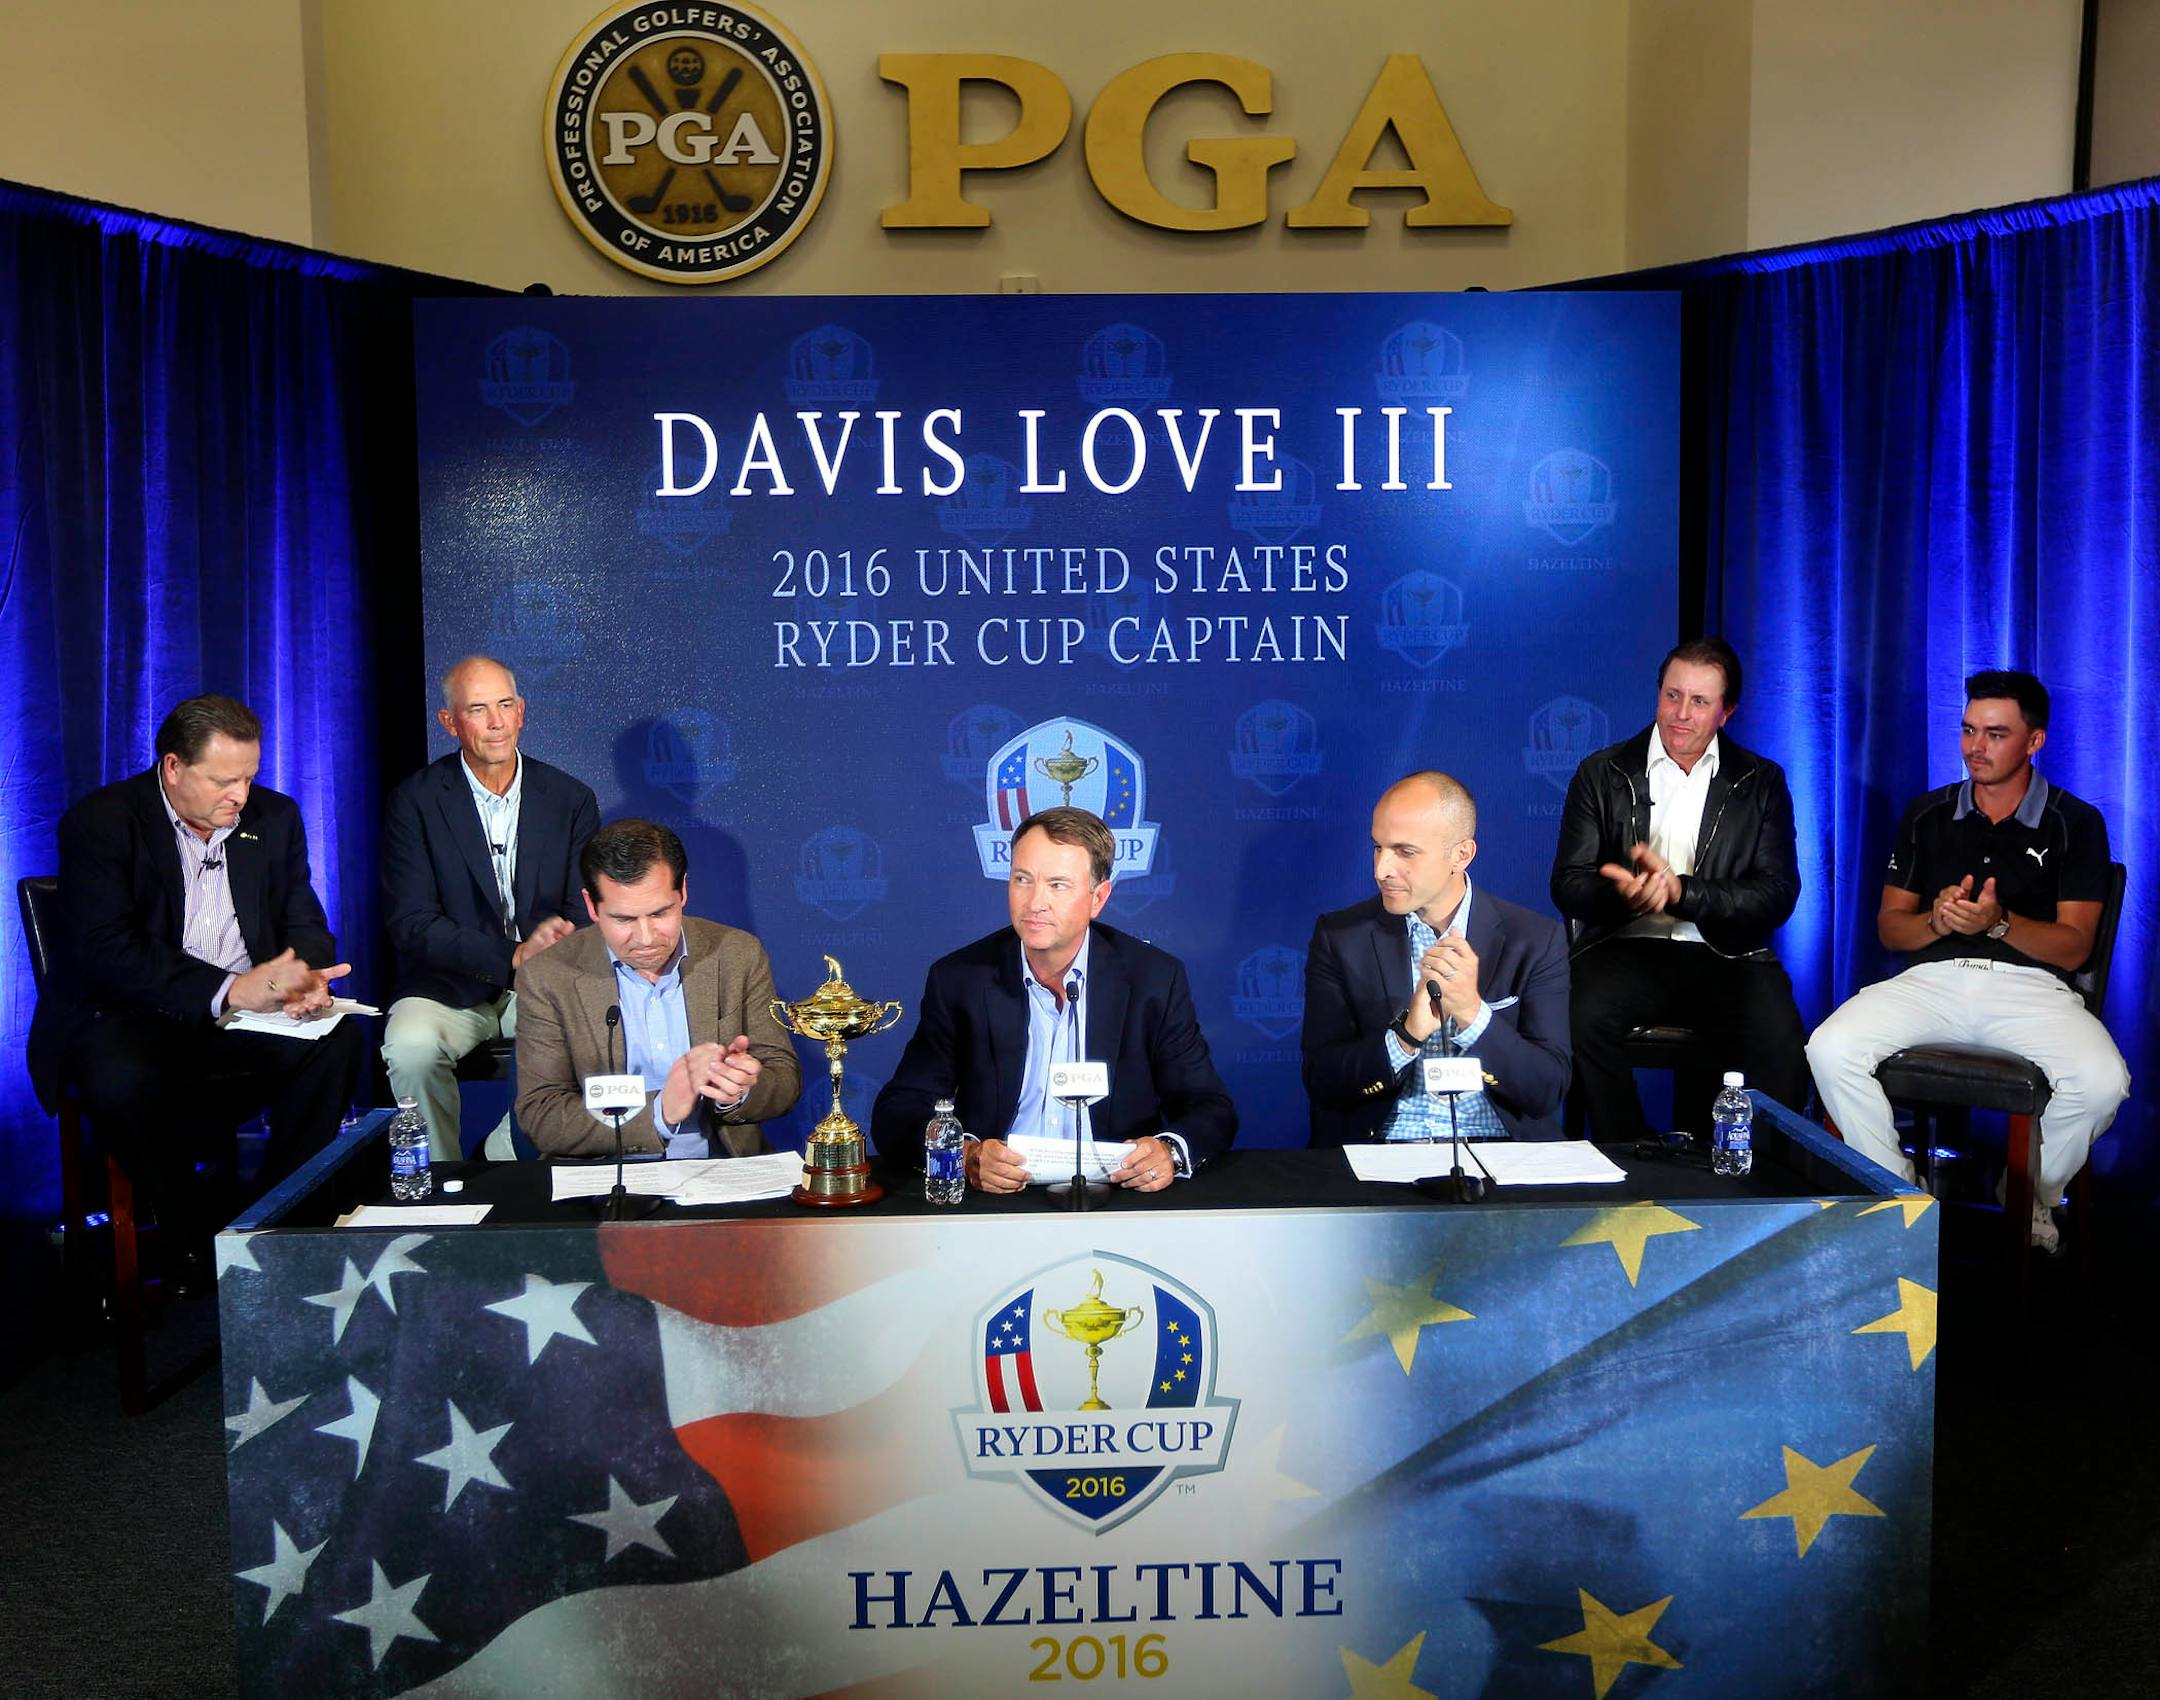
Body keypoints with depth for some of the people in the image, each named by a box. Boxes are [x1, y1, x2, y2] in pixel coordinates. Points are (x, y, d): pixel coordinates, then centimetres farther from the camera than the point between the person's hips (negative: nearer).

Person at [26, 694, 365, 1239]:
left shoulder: (275, 816, 8)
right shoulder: (100, 822, -7)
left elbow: (306, 924, 9)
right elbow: (105, 949, -18)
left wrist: (305, 978, -17)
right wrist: (229, 990, -29)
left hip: (250, 1014, 4)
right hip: (129, 1016, -4)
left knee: (340, 1041, -25)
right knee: (121, 1080, -36)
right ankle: (200, 1240, -15)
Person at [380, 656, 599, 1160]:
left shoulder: (572, 800, 7)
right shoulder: (415, 802, -1)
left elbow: (585, 913, 6)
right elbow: (412, 925, -9)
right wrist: (513, 957, -23)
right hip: (448, 986, -1)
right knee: (411, 1047, -32)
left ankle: (505, 1165, -9)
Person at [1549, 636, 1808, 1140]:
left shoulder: (1762, 782, 11)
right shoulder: (1601, 773, 11)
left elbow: (1778, 895, 0)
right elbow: (1568, 885, 4)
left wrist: (1681, 891, -16)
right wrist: (1622, 894, -20)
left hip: (1725, 957, 0)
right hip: (1627, 949, 0)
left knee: (1780, 1039, -31)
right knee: (1582, 1017, -32)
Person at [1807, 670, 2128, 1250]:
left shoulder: (2075, 824, 9)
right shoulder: (1927, 815, 16)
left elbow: (2074, 946, 2)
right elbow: (1889, 926, 15)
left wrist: (1997, 922, -17)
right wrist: (1938, 920, -8)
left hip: (2030, 982, -2)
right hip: (1931, 977, 2)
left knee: (2102, 1081, -32)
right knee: (1830, 1050, -26)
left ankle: (2034, 1201, 0)